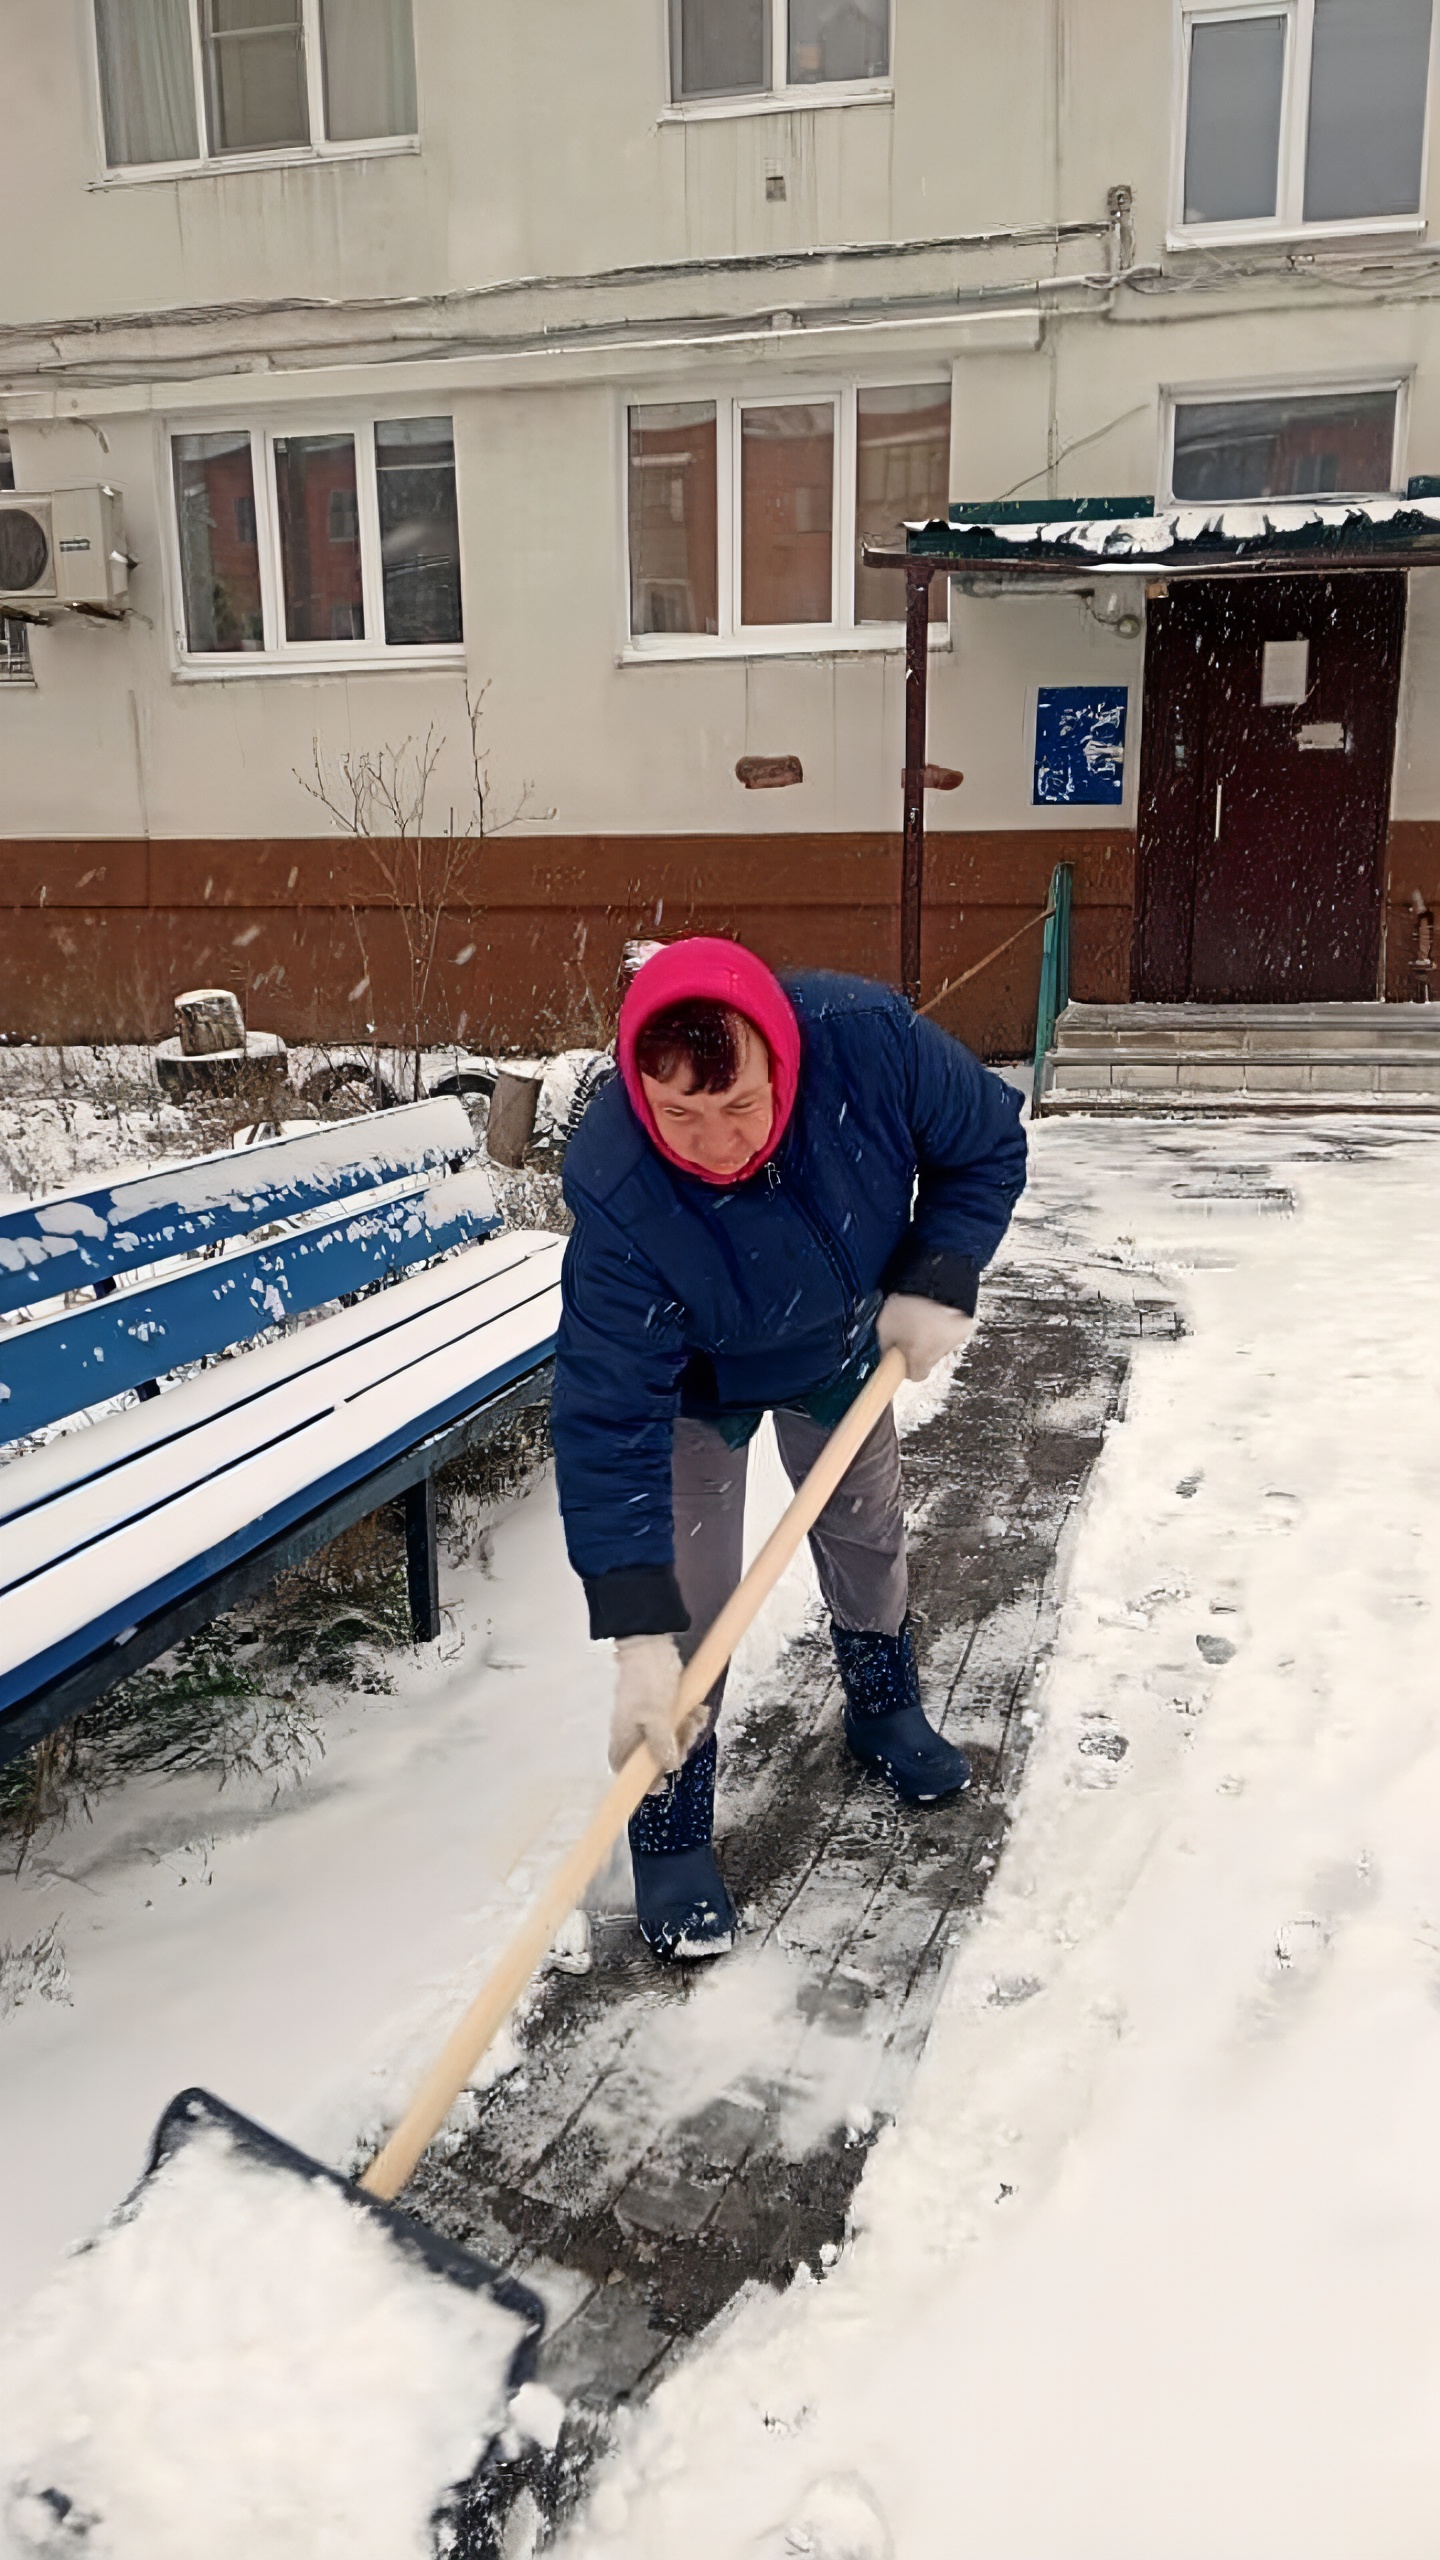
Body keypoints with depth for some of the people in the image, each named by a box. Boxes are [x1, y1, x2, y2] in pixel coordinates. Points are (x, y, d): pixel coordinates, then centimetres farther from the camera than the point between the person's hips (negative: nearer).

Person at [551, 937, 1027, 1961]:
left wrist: (938, 1282, -26)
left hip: (844, 1346, 4)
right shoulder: (616, 1193, -41)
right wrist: (639, 1635, -43)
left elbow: (988, 1142, -16)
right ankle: (670, 1826, 15)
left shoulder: (870, 1041, -36)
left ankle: (885, 1707, 48)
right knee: (689, 1599, -8)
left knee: (866, 1529, 20)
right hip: (696, 1379, -3)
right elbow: (610, 1419, -40)